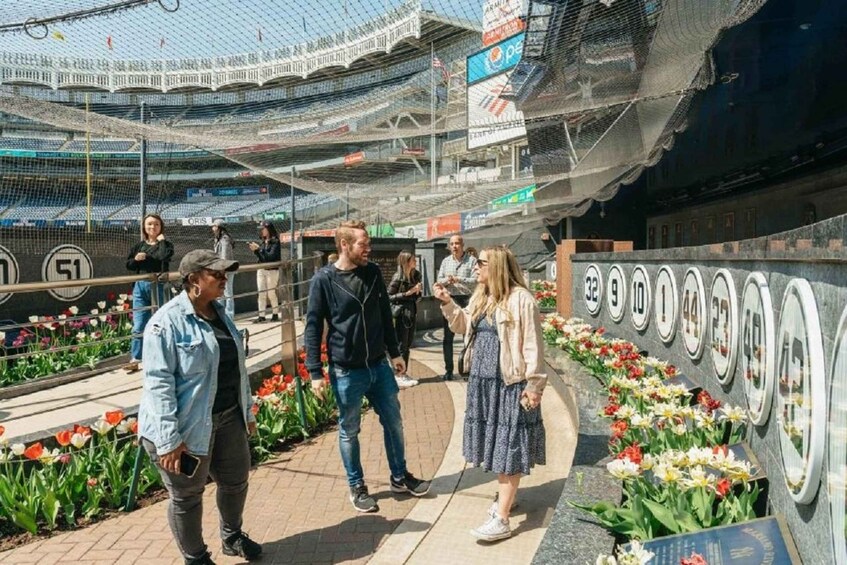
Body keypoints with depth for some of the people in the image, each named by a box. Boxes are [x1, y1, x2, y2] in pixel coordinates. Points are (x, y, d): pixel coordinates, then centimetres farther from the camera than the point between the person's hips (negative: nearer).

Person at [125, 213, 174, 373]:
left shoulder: (165, 245, 1)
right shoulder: (139, 245, 10)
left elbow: (165, 256, -22)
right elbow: (128, 265, 13)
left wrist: (161, 240, -10)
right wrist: (136, 259, -7)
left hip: (158, 286, -3)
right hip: (140, 286, 3)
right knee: (138, 325, 1)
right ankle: (135, 359, 5)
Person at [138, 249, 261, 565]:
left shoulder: (220, 314, 7)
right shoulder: (168, 322, -18)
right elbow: (159, 383, -22)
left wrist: (247, 411, 18)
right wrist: (168, 439, -24)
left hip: (229, 417, 8)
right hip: (188, 425, -8)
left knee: (236, 480, 21)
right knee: (187, 496, 10)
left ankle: (232, 537, 46)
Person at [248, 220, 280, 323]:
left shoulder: (275, 241, -10)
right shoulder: (263, 242, 10)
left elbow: (271, 256, -21)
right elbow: (262, 257, 13)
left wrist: (259, 248, -21)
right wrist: (255, 250, -2)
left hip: (272, 271, -7)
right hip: (261, 270, 7)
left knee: (271, 293, 0)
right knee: (261, 294, 6)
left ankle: (275, 314, 14)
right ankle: (261, 316, 10)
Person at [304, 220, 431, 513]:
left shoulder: (373, 273, 1)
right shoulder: (324, 279, -12)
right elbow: (313, 327, -8)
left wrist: (395, 352, 14)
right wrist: (315, 371, -12)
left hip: (379, 366, 5)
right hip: (346, 371, -4)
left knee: (393, 422, 15)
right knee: (349, 431, 11)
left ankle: (399, 477, 35)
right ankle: (357, 487, 29)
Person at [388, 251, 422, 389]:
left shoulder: (416, 275, 6)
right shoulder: (398, 277, -13)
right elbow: (389, 296, -14)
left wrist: (418, 291, -4)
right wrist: (407, 293, -19)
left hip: (412, 313, 7)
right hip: (401, 314, -7)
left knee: (407, 345, 11)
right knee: (401, 345, -1)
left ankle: (404, 374, 20)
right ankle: (400, 376, 6)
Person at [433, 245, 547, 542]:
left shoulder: (521, 299, -15)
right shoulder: (481, 297, 9)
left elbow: (532, 347, -14)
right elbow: (464, 326, 22)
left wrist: (533, 387, -14)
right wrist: (447, 303, 8)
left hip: (510, 384, -8)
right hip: (483, 381, 8)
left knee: (508, 447, -1)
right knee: (495, 443, 17)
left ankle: (501, 519, 3)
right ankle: (505, 495, 36)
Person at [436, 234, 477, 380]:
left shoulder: (472, 260, -2)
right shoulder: (446, 261, 13)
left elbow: (476, 281, -11)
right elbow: (439, 280, 10)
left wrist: (458, 279, -20)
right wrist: (446, 280, -11)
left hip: (466, 300, -4)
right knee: (448, 337, 7)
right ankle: (448, 369, 14)